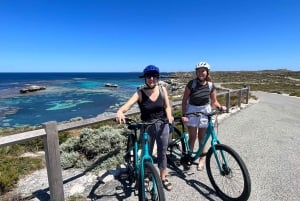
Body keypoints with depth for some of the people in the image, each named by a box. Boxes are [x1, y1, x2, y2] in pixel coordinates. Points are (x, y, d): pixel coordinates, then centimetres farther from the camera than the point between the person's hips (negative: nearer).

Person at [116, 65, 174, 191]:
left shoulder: (162, 89, -5)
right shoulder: (140, 93, -14)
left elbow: (167, 106, -1)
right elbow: (128, 104, -27)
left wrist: (169, 116, -21)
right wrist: (120, 111, -48)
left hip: (162, 125, 2)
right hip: (147, 127, -2)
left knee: (162, 153, 15)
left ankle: (163, 179, 36)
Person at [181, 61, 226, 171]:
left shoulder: (211, 86, -3)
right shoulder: (191, 83, -10)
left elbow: (214, 101, 5)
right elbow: (184, 100, -8)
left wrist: (220, 107, -15)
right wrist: (184, 115, -14)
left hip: (205, 112, 2)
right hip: (192, 111, -1)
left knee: (202, 138, 9)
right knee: (192, 137, 4)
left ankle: (202, 160, 24)